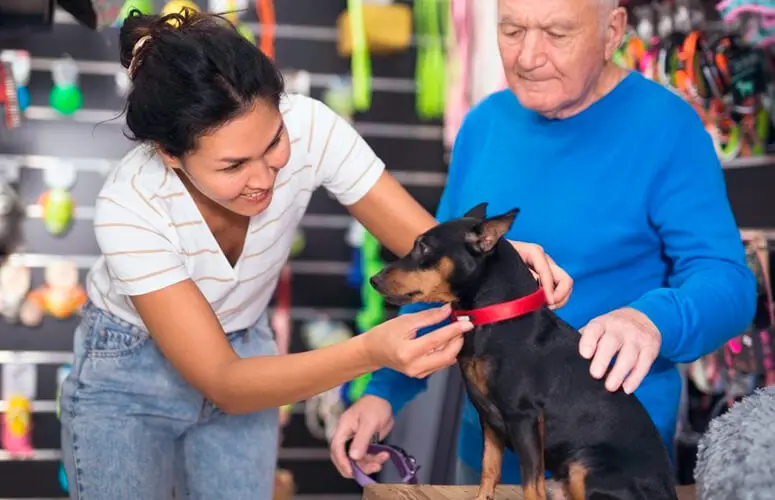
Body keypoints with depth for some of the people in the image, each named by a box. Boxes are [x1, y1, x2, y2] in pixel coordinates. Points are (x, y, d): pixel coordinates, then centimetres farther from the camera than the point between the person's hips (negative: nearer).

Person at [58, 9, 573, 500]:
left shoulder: (307, 128, -28)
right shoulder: (130, 209, -34)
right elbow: (222, 383, -34)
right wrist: (371, 352, -48)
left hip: (244, 355, 3)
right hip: (128, 377, -3)